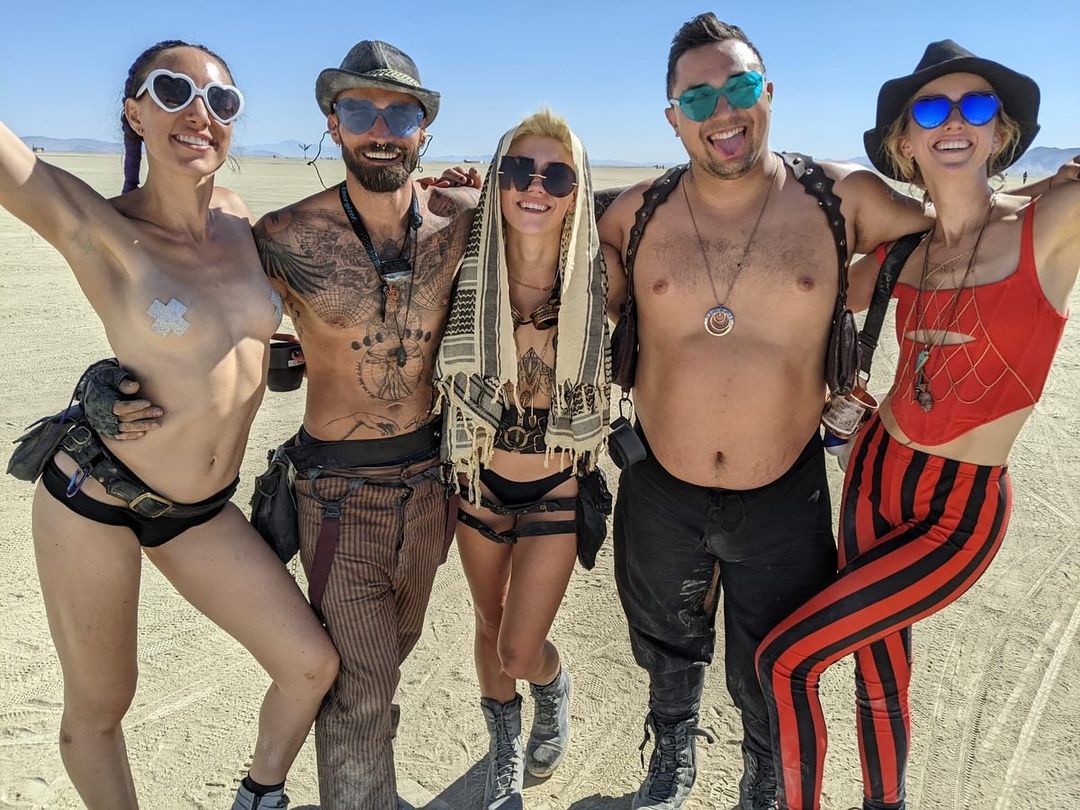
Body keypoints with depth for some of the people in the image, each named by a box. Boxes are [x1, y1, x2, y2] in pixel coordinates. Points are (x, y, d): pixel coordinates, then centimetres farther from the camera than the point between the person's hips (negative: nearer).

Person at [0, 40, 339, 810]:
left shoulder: (236, 216, 0)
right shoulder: (93, 227, -14)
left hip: (201, 512, 5)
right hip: (95, 493, -4)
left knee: (313, 664, 3)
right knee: (100, 703, 12)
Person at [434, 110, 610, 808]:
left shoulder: (597, 277, -17)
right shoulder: (465, 269, -15)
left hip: (559, 487, -2)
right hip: (480, 481, 2)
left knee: (520, 652, 1)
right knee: (491, 629, 20)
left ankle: (554, 690, 42)